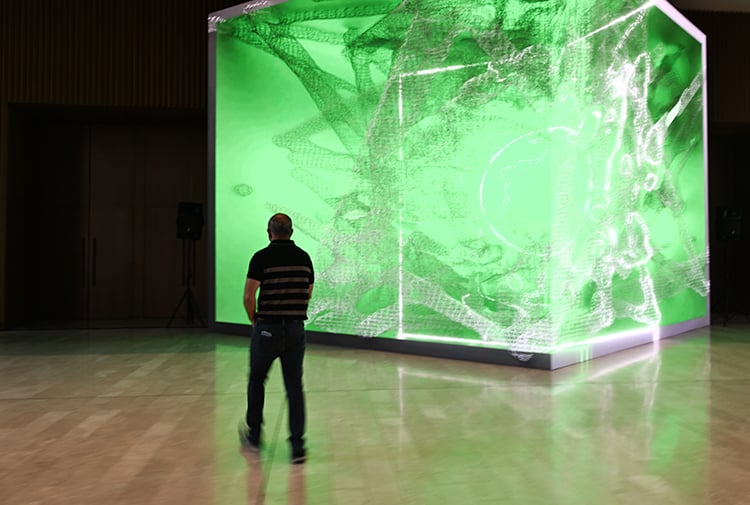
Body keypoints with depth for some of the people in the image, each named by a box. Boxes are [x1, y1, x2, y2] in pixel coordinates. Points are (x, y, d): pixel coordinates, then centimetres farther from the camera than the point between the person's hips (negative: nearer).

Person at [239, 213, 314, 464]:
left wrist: (254, 319, 2)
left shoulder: (262, 257, -9)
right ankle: (297, 446, 5)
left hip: (267, 329, -3)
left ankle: (254, 435, 30)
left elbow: (249, 296, -14)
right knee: (295, 387, 6)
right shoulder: (304, 257, 5)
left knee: (257, 381, 18)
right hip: (296, 328, 3)